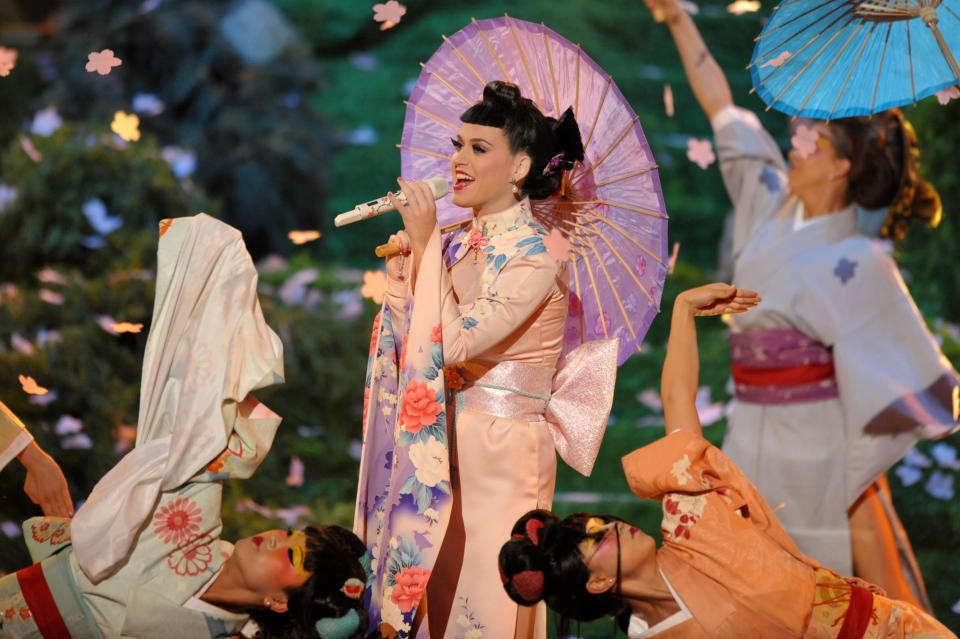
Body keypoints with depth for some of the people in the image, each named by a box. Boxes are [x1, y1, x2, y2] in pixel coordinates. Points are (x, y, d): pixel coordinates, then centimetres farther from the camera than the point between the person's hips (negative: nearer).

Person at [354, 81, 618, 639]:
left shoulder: (536, 254, -13)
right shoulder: (459, 242, 8)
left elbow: (456, 343, -23)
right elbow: (417, 354, 9)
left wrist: (425, 242, -17)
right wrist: (400, 276, -3)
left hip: (501, 451, -7)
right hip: (442, 444, 7)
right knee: (428, 592, 13)